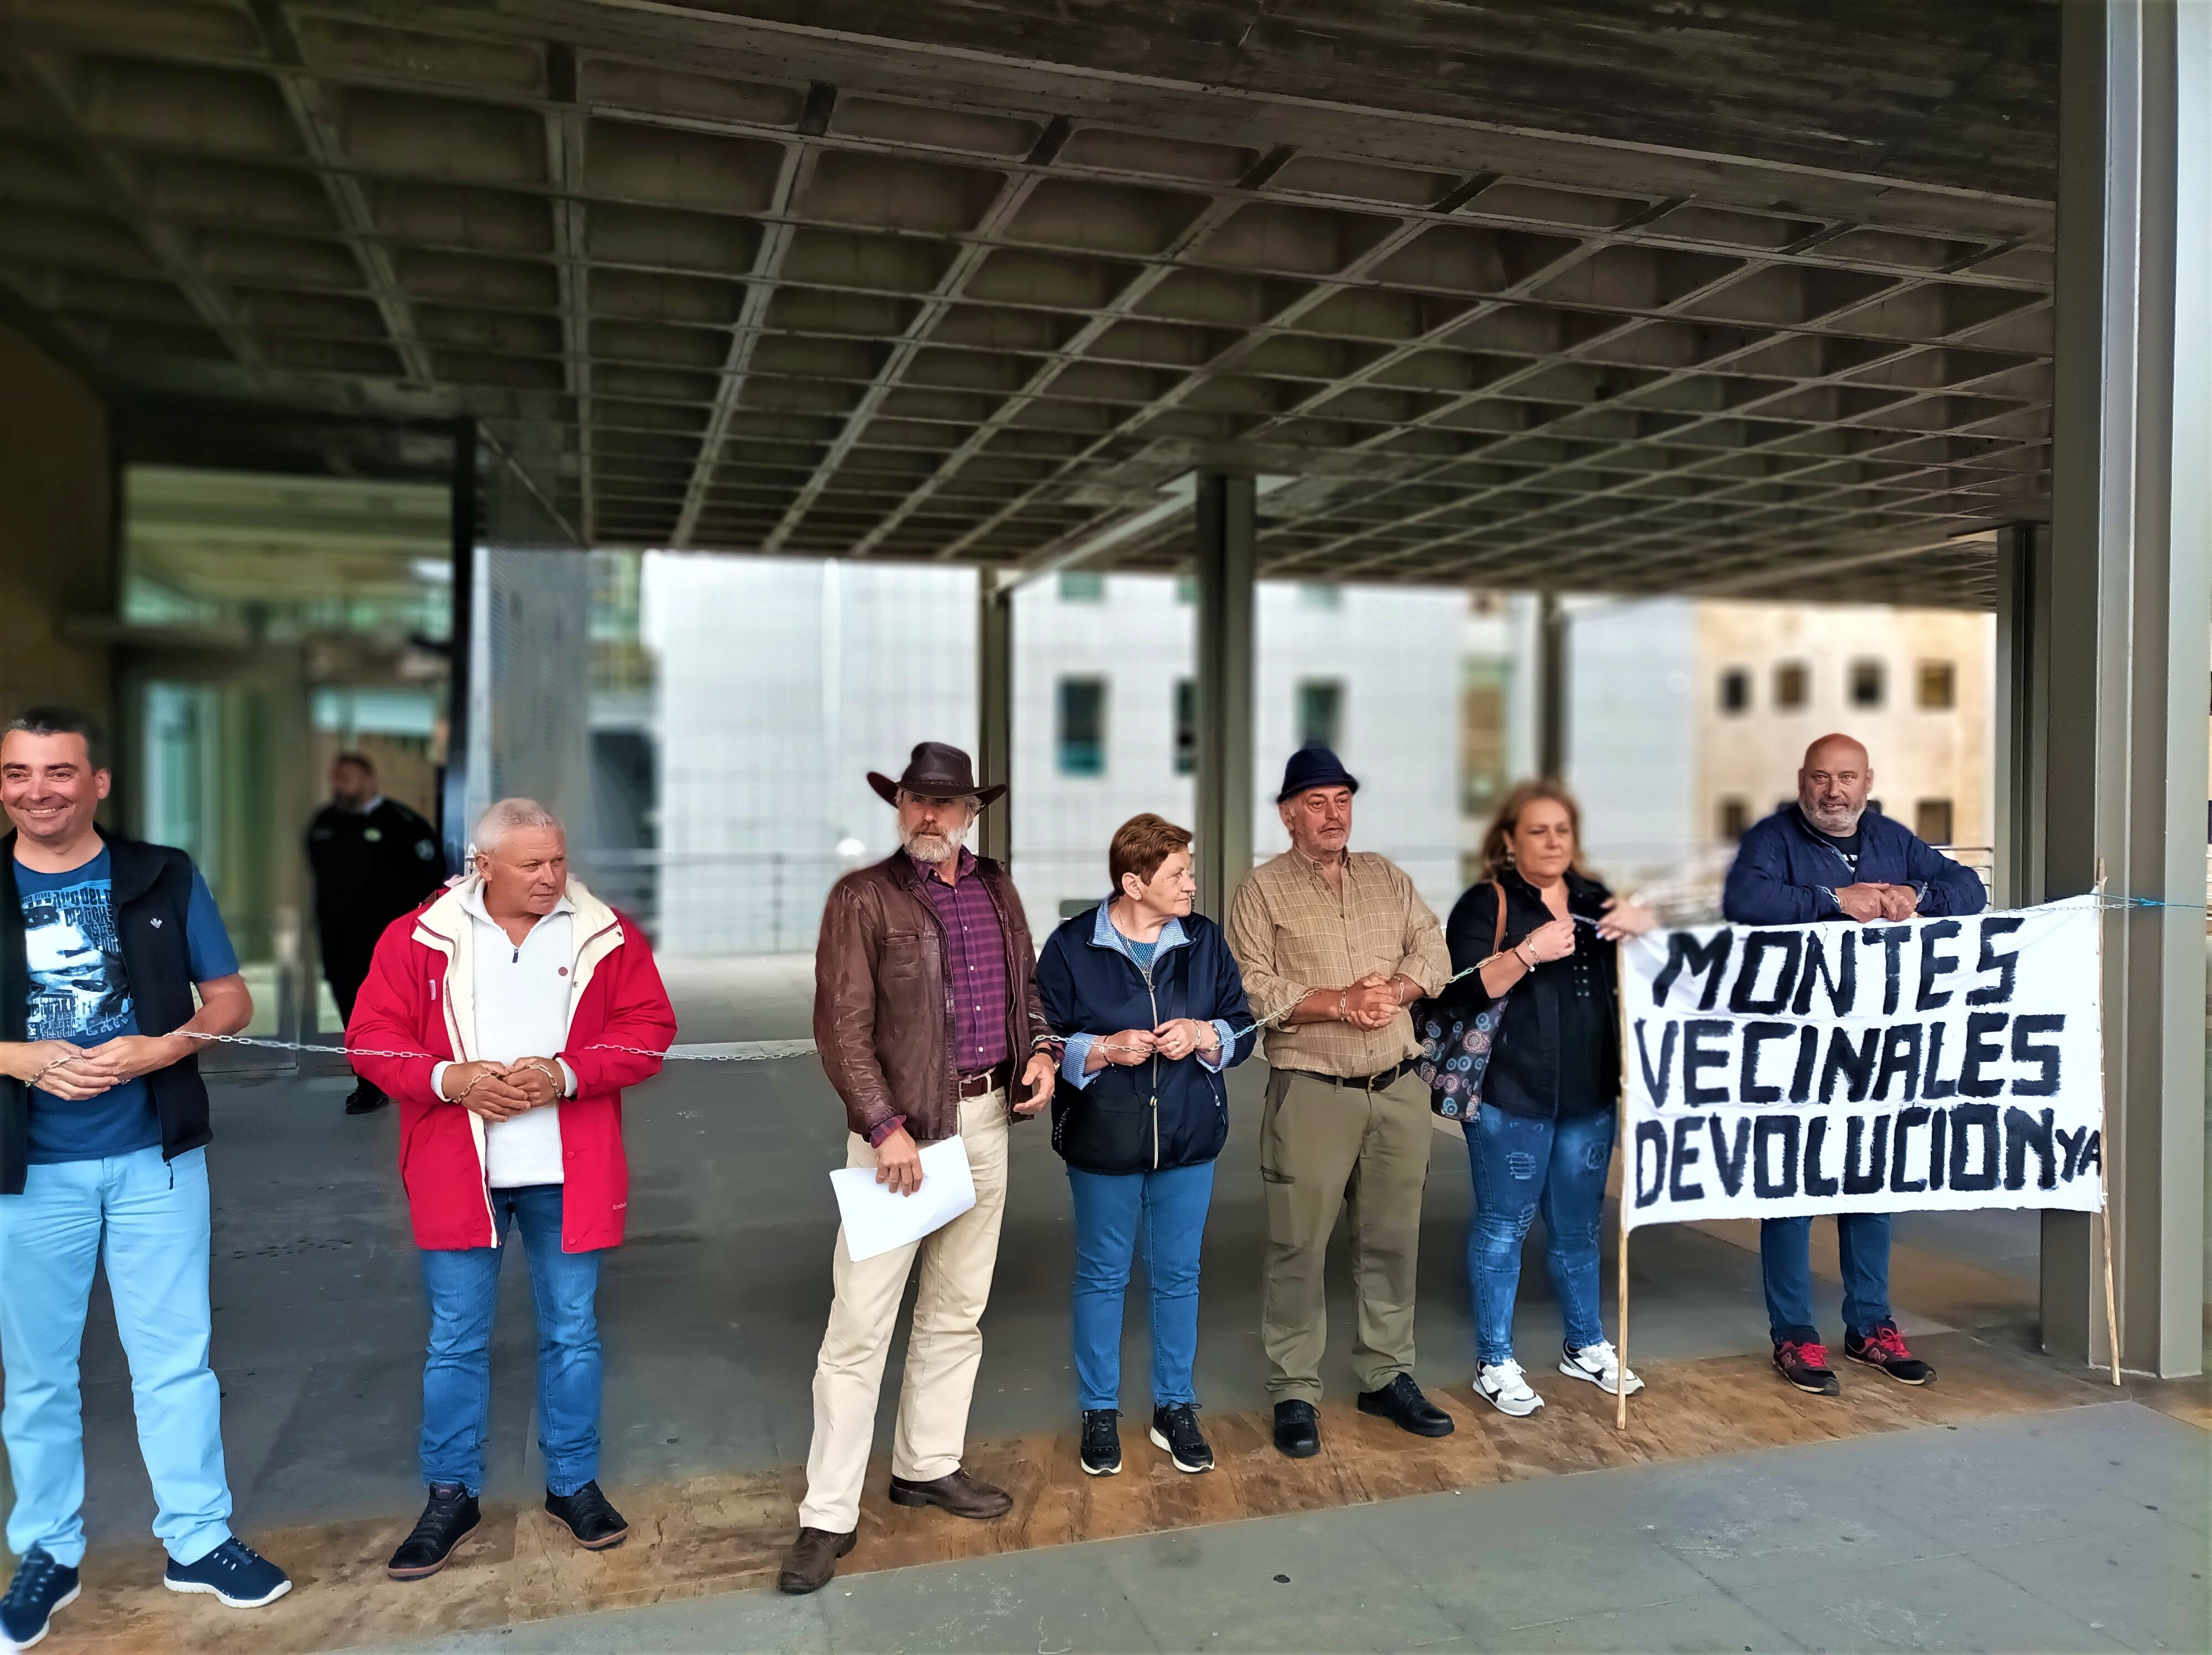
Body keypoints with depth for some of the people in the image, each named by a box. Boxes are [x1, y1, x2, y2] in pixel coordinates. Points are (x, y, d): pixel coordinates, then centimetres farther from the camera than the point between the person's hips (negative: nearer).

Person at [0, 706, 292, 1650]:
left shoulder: (164, 879, -1)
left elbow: (231, 1002, 2)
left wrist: (156, 1050, -15)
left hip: (155, 1158, 0)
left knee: (175, 1357, 8)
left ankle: (196, 1541, 22)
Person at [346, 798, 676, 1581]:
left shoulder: (606, 937, -2)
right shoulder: (419, 938, -2)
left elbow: (648, 1030, -4)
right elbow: (373, 1038, -3)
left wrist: (567, 1074, -19)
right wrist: (450, 1080, -19)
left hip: (566, 1172, 0)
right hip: (457, 1172, 0)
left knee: (572, 1332, 11)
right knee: (455, 1340, 10)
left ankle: (573, 1482, 29)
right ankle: (449, 1495, 27)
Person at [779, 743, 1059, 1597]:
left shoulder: (996, 889, 11)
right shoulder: (863, 897, -7)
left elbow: (1028, 986, 22)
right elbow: (842, 1026, -12)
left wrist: (1042, 1051, 3)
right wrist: (885, 1126, -18)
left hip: (987, 1120, 6)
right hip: (900, 1125, -6)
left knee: (957, 1311, 16)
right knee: (859, 1326, -3)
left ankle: (927, 1465, 31)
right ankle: (829, 1513, 7)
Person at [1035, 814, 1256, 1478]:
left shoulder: (1205, 941, 2)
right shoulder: (1071, 947, -7)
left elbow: (1243, 1030, 6)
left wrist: (1201, 1035, -14)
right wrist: (1106, 1050, -20)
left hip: (1188, 1138, 3)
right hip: (1103, 1141, -3)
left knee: (1179, 1275, 12)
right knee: (1102, 1277, 9)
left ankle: (1175, 1409, 28)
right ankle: (1099, 1412, 25)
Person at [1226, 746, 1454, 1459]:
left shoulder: (1387, 876, 13)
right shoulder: (1262, 888, -2)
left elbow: (1433, 952, 8)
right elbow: (1252, 987, -11)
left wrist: (1393, 990, -12)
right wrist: (1342, 1003, -17)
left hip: (1399, 1087, 5)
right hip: (1312, 1092, -4)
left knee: (1392, 1239, 12)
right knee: (1299, 1246, 0)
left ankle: (1387, 1377, 26)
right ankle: (1294, 1393, 12)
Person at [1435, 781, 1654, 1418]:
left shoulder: (1595, 901, 13)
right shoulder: (1486, 904, -4)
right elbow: (1457, 995, -15)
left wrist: (1645, 927, -3)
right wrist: (1528, 953, -24)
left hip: (1590, 1096, 6)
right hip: (1511, 1097, -5)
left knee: (1578, 1225, 17)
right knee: (1503, 1227, 2)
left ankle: (1586, 1346, 33)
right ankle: (1495, 1364, 14)